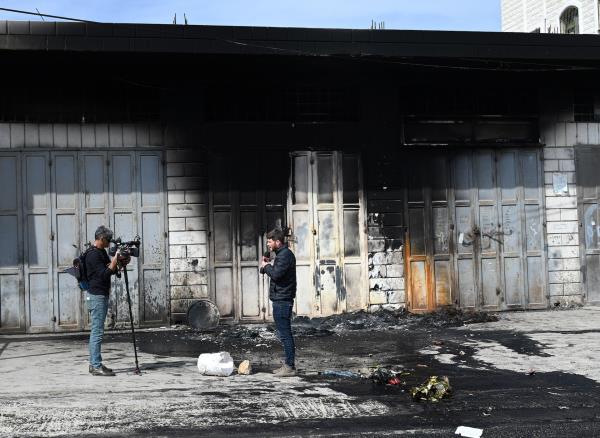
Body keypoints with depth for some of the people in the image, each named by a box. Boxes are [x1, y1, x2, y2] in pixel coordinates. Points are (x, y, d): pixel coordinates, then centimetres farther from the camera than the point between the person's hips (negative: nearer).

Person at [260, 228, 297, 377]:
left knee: (285, 333, -9)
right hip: (280, 299, 11)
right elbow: (275, 273, 23)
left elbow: (276, 274, -23)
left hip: (282, 300, -11)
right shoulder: (282, 254, 20)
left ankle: (290, 366, -7)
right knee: (284, 333, 13)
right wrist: (266, 266, 6)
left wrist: (267, 266, -6)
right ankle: (289, 365, 18)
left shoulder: (285, 255, -13)